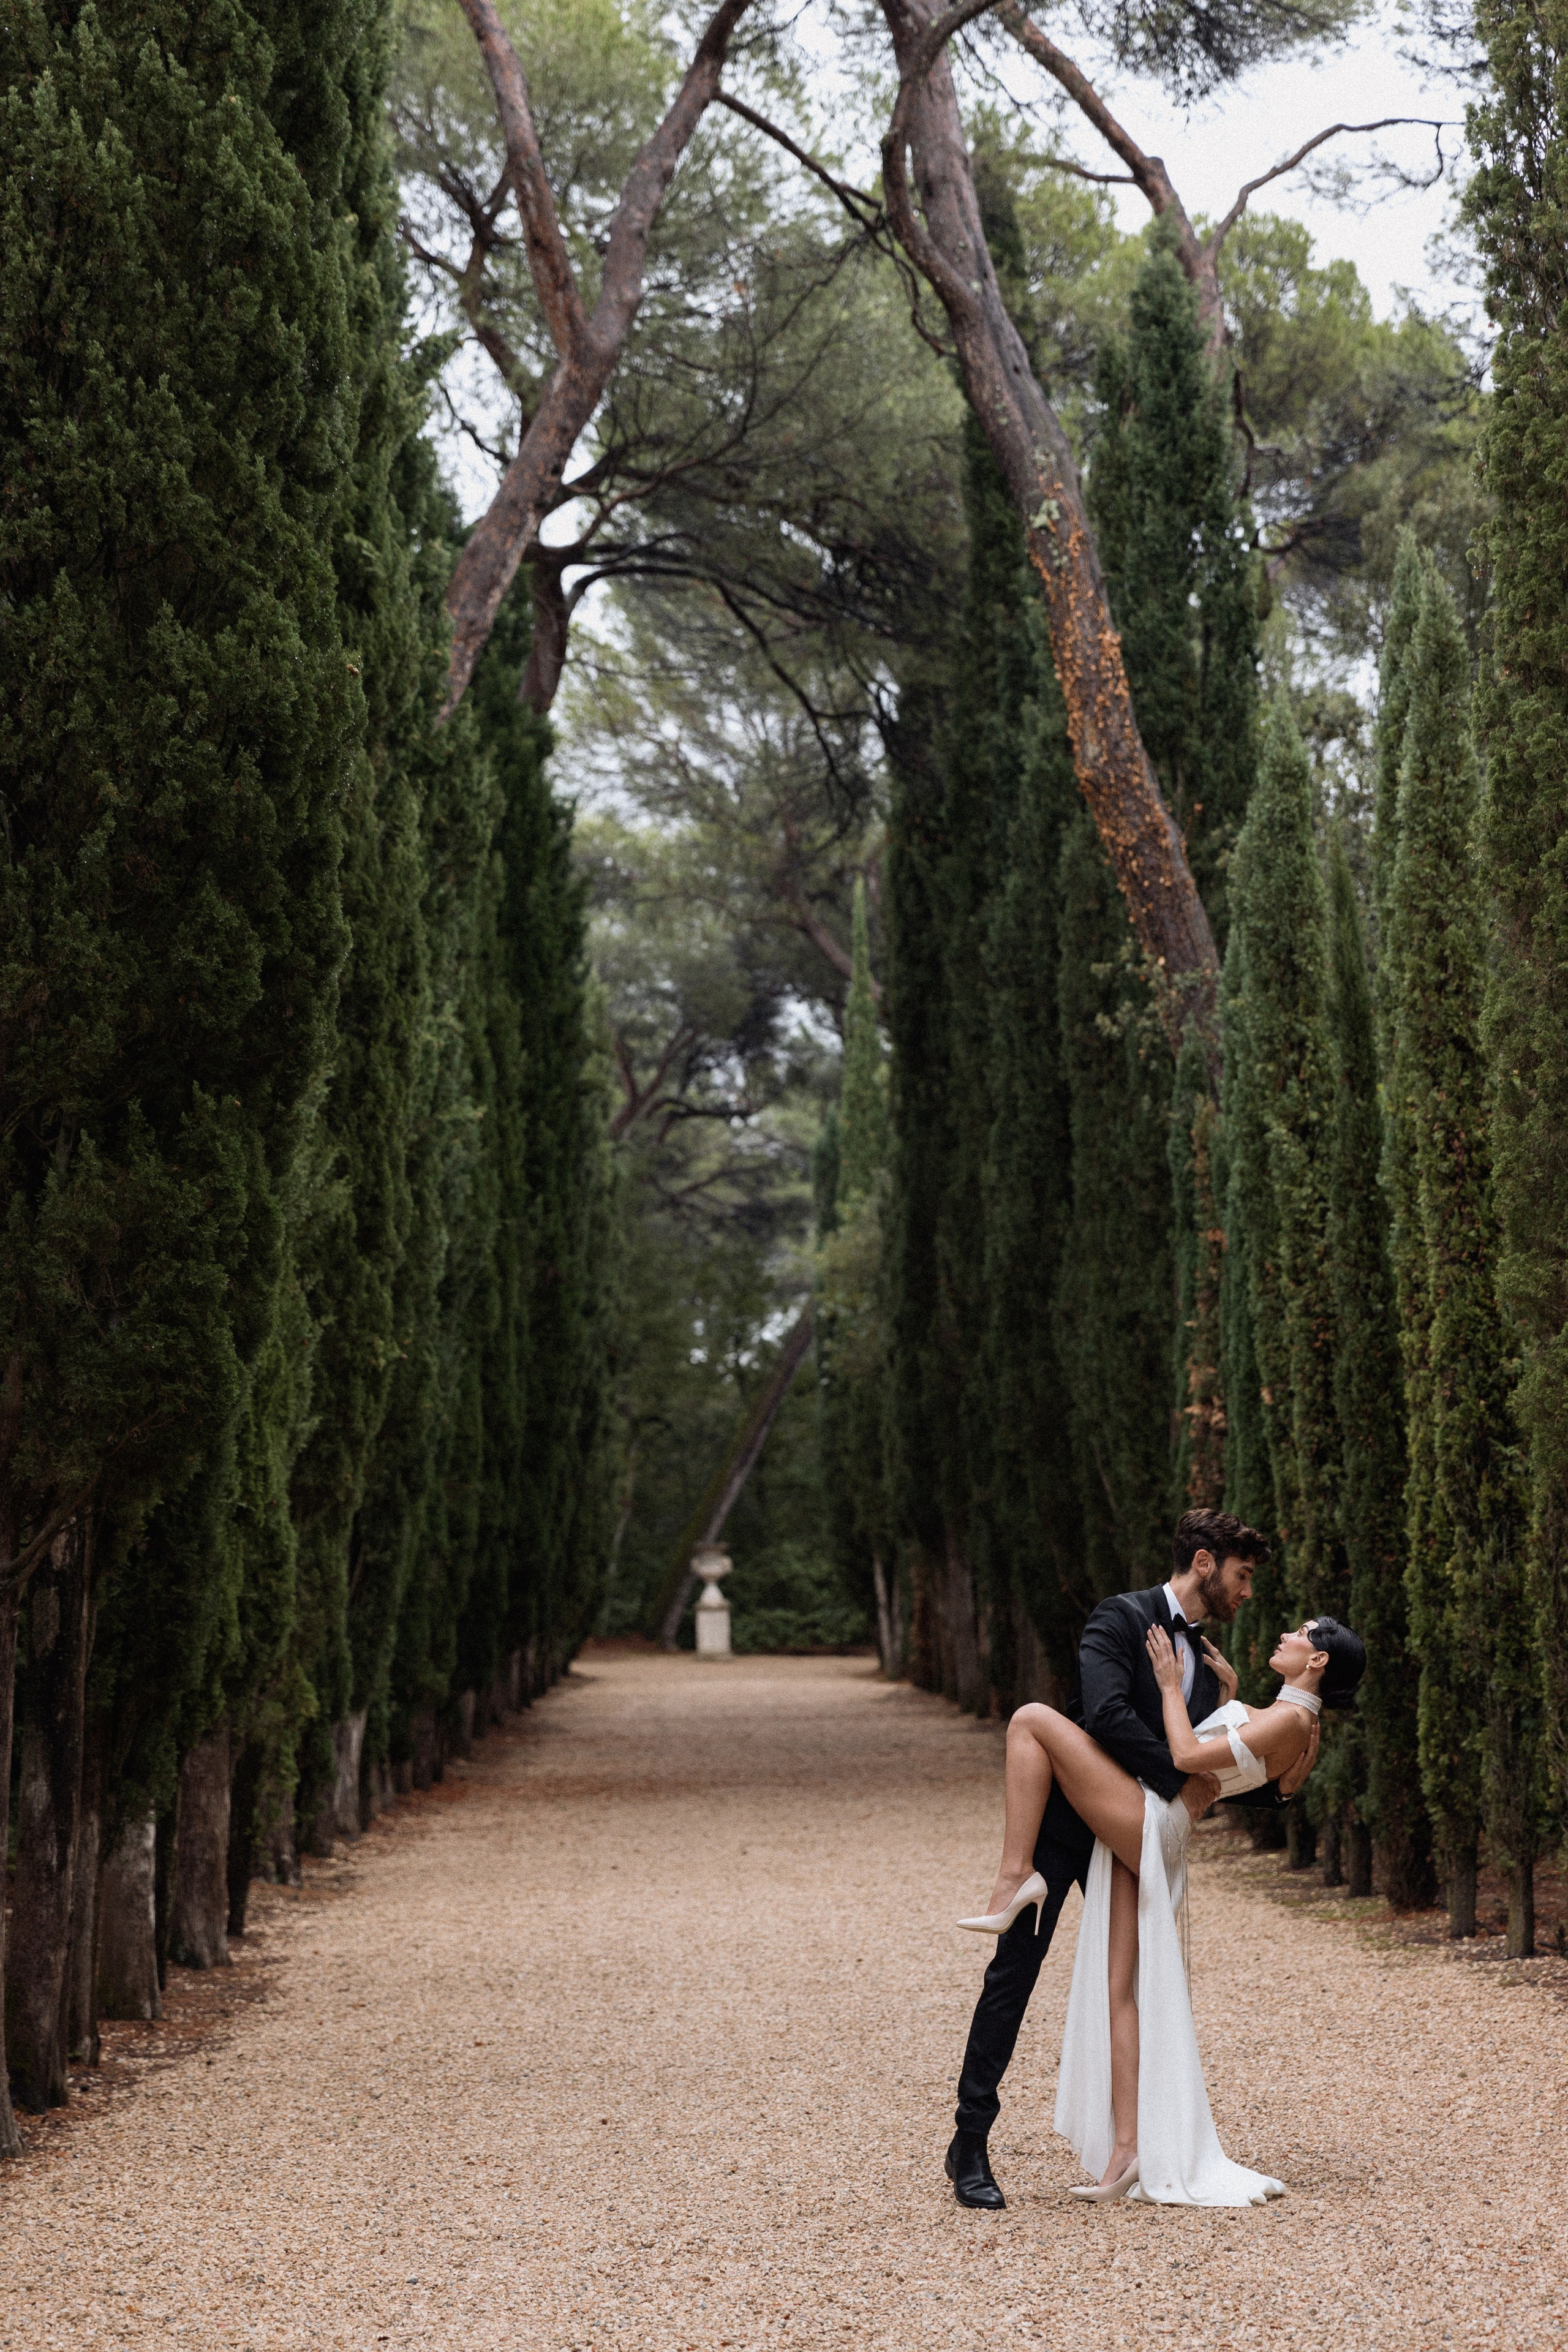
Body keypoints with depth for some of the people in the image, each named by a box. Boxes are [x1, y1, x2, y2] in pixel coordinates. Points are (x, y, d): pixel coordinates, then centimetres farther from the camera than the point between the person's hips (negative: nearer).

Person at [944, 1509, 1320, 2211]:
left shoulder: (1207, 1662, 13)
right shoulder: (1122, 1618, -10)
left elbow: (1212, 1778, 16)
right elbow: (1106, 1713, -26)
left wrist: (1280, 1786, -1)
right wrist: (1177, 1781, -21)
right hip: (1063, 1823, -7)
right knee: (1015, 1969, -7)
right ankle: (970, 2144, -1)